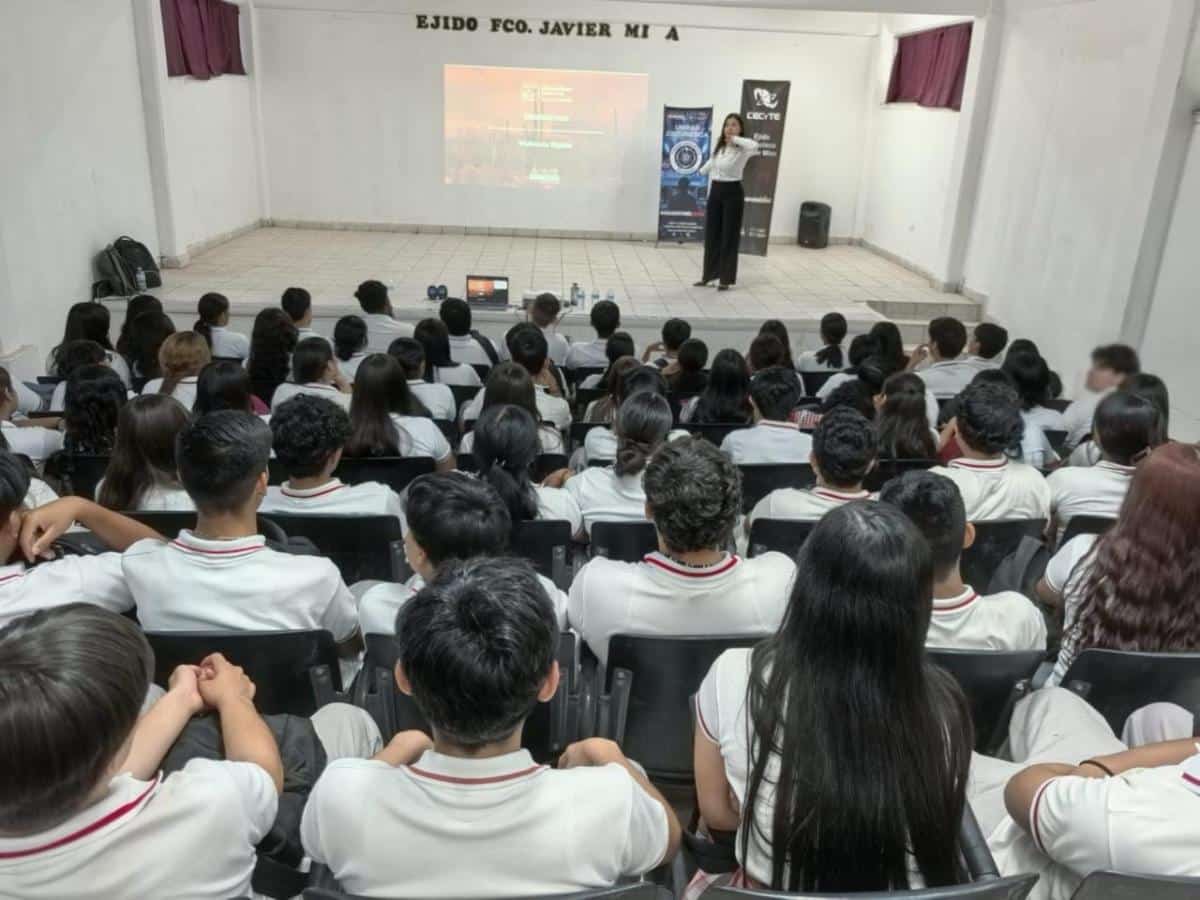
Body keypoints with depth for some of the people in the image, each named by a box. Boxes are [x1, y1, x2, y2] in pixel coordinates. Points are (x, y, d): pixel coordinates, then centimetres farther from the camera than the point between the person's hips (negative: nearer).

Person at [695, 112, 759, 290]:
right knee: (711, 235, 9)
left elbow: (754, 146, -34)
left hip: (732, 193, -6)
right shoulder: (718, 148, 10)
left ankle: (726, 278, 7)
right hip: (715, 192, 6)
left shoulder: (742, 149, -10)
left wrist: (736, 139, -22)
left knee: (729, 236, 0)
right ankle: (708, 274, 19)